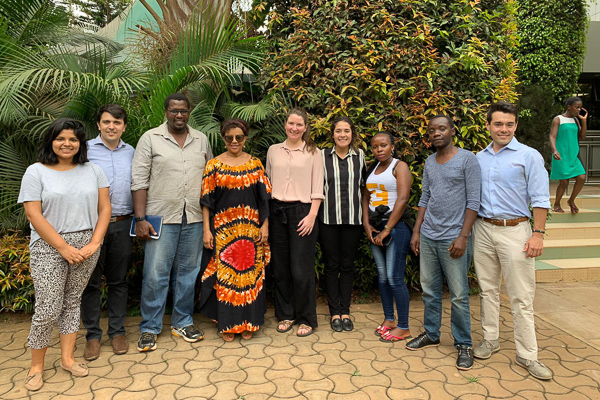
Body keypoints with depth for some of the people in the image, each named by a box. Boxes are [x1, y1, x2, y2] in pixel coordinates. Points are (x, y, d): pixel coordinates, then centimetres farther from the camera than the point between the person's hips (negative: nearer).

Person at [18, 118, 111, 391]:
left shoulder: (93, 171, 8)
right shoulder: (36, 172, -1)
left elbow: (104, 208, 6)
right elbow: (34, 215, -8)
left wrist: (94, 242, -6)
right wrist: (64, 247, -13)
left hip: (86, 246, 3)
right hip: (49, 248, -3)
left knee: (73, 301, 11)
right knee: (48, 308, -3)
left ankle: (67, 358, 23)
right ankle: (36, 366, 16)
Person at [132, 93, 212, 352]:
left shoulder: (201, 140, 11)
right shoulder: (150, 139, 1)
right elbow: (139, 181, -3)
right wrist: (140, 219, -10)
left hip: (194, 219, 4)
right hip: (161, 217, -3)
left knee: (188, 272, 11)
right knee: (155, 274, -1)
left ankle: (182, 322, 26)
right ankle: (149, 328, 14)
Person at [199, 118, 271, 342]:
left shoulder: (255, 164, 5)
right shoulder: (214, 165, 1)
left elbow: (264, 198, 6)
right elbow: (207, 200, 0)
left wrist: (264, 225, -1)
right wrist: (206, 230, -5)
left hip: (250, 228, 1)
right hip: (223, 228, -1)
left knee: (250, 272, 6)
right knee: (224, 274, 3)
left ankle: (247, 323, 20)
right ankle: (227, 324, 17)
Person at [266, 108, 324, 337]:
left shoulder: (313, 153, 3)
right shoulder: (273, 151, 12)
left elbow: (317, 189, 0)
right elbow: (268, 183, 14)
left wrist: (312, 215, -9)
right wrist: (265, 214, 7)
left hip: (302, 211, -3)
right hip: (277, 212, 3)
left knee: (301, 269, -4)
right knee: (280, 267, 7)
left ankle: (307, 319, 11)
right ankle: (285, 314, 23)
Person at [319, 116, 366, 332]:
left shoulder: (360, 156, 6)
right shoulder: (322, 156, 0)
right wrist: (314, 212, -5)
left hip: (353, 218, 1)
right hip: (328, 218, -1)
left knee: (347, 265, 9)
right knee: (331, 265, 6)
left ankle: (345, 311, 20)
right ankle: (334, 312, 18)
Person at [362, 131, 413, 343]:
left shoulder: (400, 166, -5)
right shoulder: (372, 169, 16)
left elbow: (402, 199, -14)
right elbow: (366, 197, 15)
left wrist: (387, 229, -15)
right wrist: (366, 224, 1)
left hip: (396, 225, -7)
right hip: (375, 226, 7)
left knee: (394, 277, -8)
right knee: (382, 275, 10)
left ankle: (403, 327, 3)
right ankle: (388, 319, 23)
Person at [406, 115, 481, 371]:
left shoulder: (467, 159, -5)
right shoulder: (429, 163, 12)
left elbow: (473, 202, -8)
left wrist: (463, 237, -14)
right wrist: (416, 231, 11)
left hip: (453, 238, -5)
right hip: (428, 237, 6)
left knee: (459, 295, 1)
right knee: (430, 291, 14)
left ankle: (464, 344, 15)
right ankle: (431, 334, 29)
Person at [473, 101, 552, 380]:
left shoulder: (529, 156, -3)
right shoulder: (479, 158, 10)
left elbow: (540, 199, -6)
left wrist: (538, 234, -13)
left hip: (514, 231, -4)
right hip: (483, 230, 4)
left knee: (521, 297, 0)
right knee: (487, 289, 13)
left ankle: (527, 355, 11)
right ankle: (490, 339, 28)